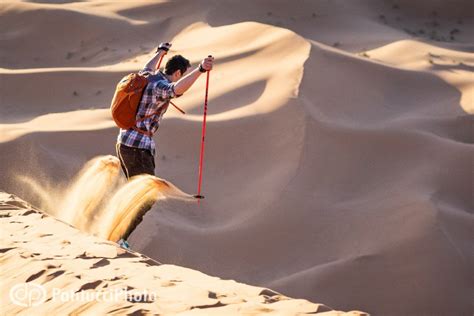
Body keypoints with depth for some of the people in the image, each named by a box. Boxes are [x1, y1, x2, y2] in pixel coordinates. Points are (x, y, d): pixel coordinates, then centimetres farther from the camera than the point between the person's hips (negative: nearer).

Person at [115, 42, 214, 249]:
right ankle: (118, 238, -9)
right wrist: (200, 70, -57)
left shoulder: (147, 77, 9)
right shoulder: (160, 86, -18)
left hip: (123, 141, 10)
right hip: (139, 146, -10)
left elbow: (148, 68, 37)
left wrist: (161, 52, 56)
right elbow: (178, 88, -43)